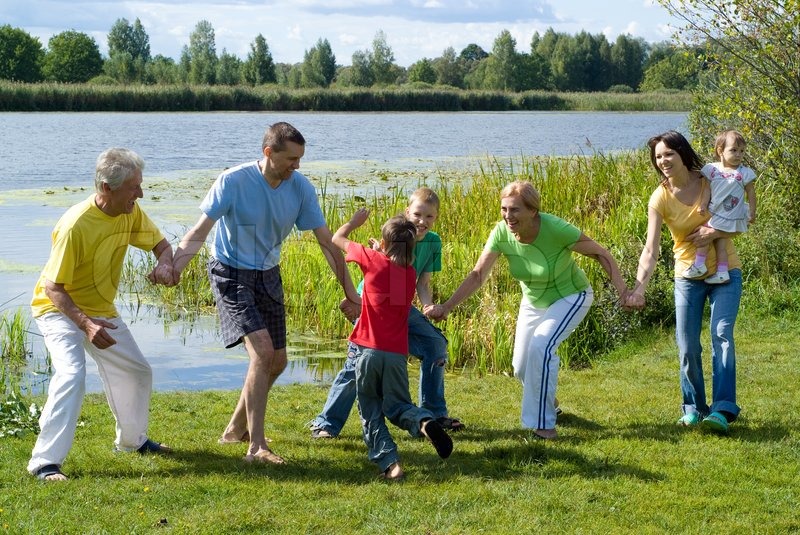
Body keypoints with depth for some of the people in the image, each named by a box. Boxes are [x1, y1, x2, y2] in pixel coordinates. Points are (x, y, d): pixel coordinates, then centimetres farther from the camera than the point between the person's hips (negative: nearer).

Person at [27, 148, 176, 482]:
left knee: (138, 372, 14)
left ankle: (132, 440, 38)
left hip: (101, 311, 8)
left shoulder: (130, 213, -10)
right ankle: (45, 462, -24)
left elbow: (161, 244, 5)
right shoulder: (75, 225, -32)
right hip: (59, 309, -8)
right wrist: (85, 324, -41)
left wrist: (164, 265, -20)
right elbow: (53, 287, -28)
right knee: (72, 373, -28)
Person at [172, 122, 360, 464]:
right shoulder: (233, 181, -22)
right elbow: (198, 234, -22)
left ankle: (236, 429, 32)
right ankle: (256, 447, -17)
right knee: (262, 351, -21)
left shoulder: (300, 187, -9)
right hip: (232, 274, -6)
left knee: (277, 361, 11)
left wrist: (349, 290, -4)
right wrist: (172, 267, -39)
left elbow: (326, 241, -3)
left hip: (268, 276, 6)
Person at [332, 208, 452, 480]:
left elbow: (337, 238, 11)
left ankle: (388, 461, -9)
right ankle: (424, 421, -17)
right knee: (397, 406, 15)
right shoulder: (410, 273, 6)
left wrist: (355, 221, 28)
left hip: (368, 350, -3)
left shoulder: (373, 260, -5)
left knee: (371, 412, 7)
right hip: (397, 353, 3)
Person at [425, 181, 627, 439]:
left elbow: (600, 254, -22)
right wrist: (446, 307, -29)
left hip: (571, 297, -5)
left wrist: (623, 292, -28)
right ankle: (548, 403, 40)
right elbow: (478, 274, -21)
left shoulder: (556, 229, -33)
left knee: (541, 346, -27)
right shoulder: (501, 233, -22)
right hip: (533, 302, 5)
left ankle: (543, 423, -12)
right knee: (522, 368, 7)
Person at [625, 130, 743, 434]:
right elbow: (651, 249, -19)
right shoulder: (660, 198, -10)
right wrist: (639, 287, -33)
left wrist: (714, 232, -21)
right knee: (687, 347, 0)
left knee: (721, 335, -16)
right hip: (688, 275, 1)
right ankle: (693, 409, 18)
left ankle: (722, 410, -21)